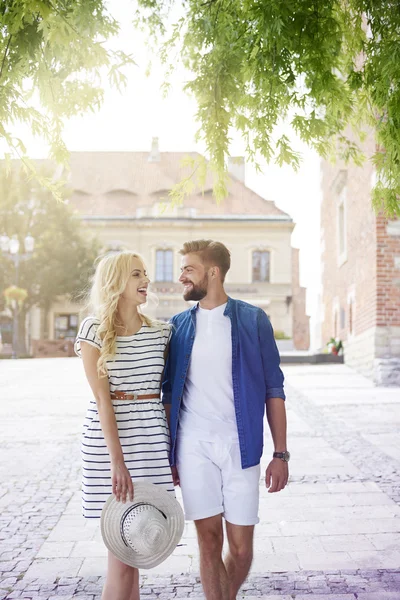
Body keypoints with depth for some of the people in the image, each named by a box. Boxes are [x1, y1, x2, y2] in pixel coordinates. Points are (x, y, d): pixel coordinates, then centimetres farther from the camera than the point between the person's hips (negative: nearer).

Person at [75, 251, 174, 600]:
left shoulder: (160, 332, 8)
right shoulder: (94, 331, -4)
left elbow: (166, 394, 12)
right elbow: (103, 399, -11)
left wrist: (175, 450, 8)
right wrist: (117, 460, -18)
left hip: (153, 439, 4)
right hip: (108, 438, -3)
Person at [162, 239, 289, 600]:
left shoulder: (252, 320, 1)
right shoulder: (179, 326, 7)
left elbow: (273, 390, 2)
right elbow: (169, 394, 11)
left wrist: (281, 454, -3)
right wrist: (167, 455, 7)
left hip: (240, 446, -1)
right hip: (193, 448, 1)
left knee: (241, 549, 4)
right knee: (209, 543, 4)